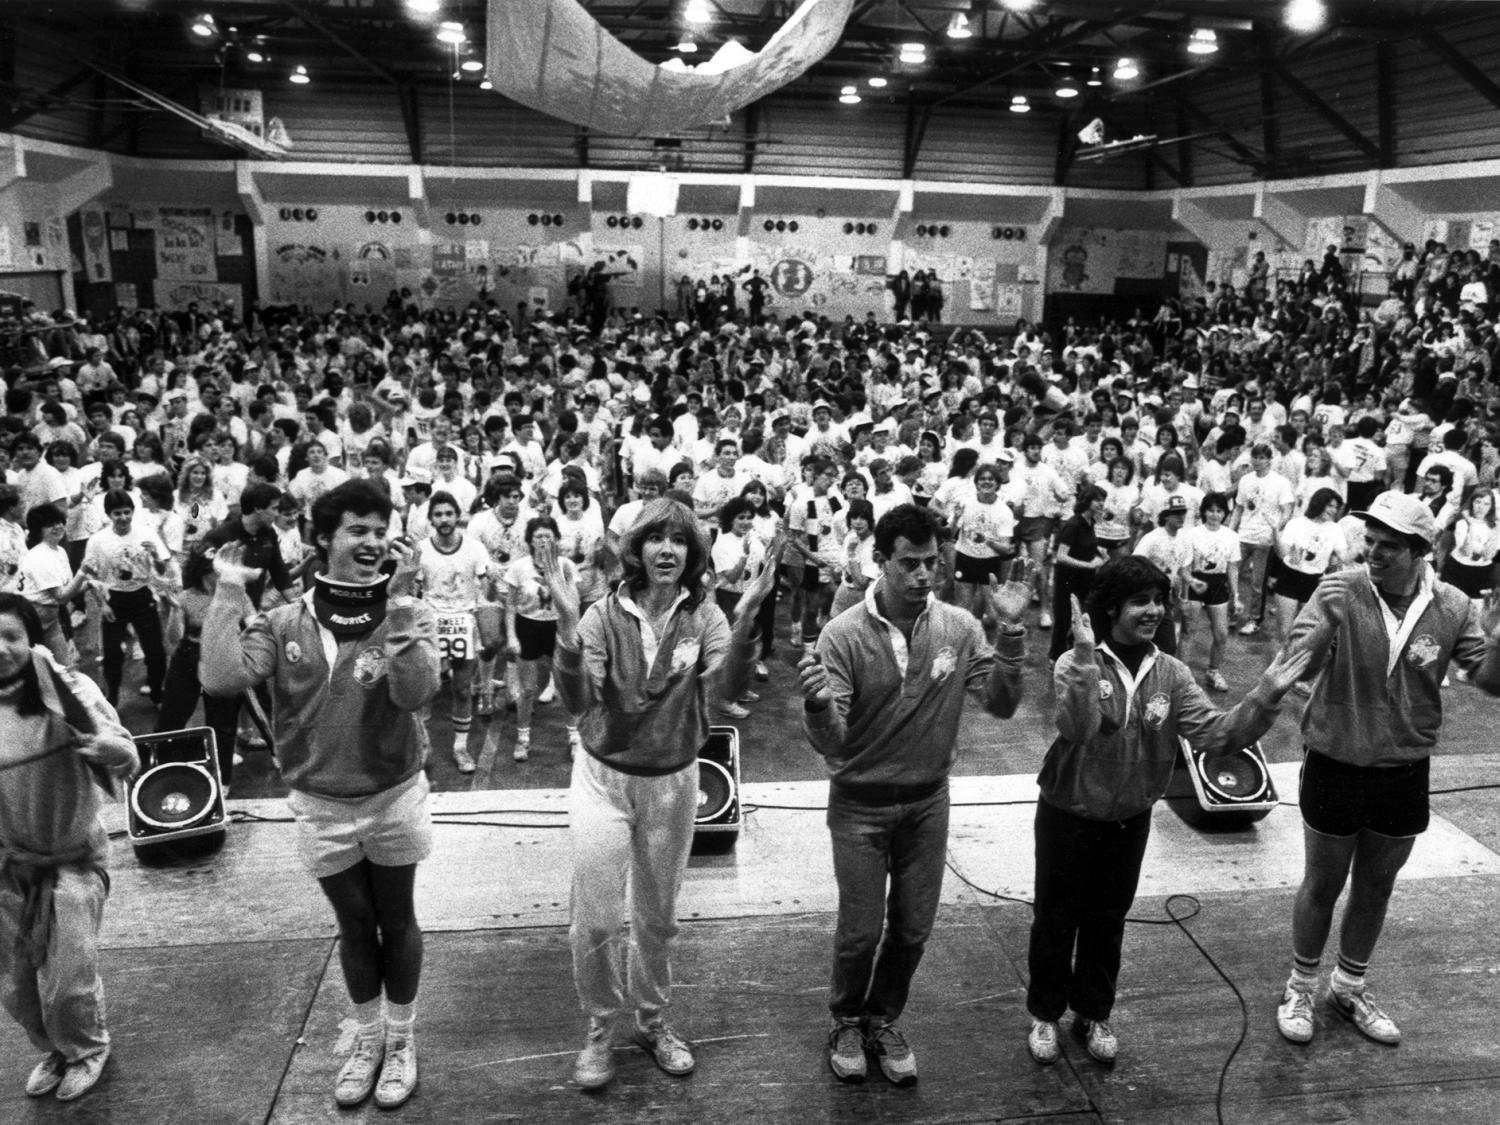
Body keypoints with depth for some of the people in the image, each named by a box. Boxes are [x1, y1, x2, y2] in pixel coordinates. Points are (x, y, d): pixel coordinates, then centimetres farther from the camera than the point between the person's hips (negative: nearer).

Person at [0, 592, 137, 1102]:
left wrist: (109, 747, -39)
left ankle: (88, 1049, 31)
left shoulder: (68, 690, -16)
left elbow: (128, 762, -17)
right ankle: (55, 1050, 44)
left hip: (72, 859, -3)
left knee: (69, 981, 0)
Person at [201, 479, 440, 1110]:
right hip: (320, 804, 1)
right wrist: (229, 597, -17)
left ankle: (400, 1039, 37)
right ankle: (367, 1040, 41)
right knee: (354, 926, 19)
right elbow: (221, 680, -20)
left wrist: (398, 599, -34)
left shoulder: (410, 615, -12)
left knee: (396, 921, 16)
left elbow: (415, 693, -29)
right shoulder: (284, 622, -7)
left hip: (393, 796, -1)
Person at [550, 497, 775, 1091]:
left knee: (657, 918, 17)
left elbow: (725, 688, -25)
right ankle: (599, 1030, 27)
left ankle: (653, 1021, 39)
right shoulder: (604, 614, -13)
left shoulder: (705, 617, -9)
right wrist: (566, 622, -39)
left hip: (672, 784, 2)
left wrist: (745, 617, -40)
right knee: (595, 921, 2)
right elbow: (577, 701, -24)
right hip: (603, 778, -1)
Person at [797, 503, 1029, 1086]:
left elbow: (1002, 704, -10)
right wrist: (817, 705, -45)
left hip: (928, 801, 3)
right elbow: (829, 743, -22)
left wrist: (1011, 634, -22)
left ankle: (883, 1019, 41)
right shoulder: (844, 635, -21)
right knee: (861, 930, 7)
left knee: (912, 927, 15)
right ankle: (846, 1021, 36)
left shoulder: (959, 627, -10)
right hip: (860, 804, -3)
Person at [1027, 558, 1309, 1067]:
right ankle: (1045, 1015, 33)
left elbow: (1213, 732, -14)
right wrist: (1086, 658, -48)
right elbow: (1076, 728, -36)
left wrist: (1264, 699, -28)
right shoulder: (1077, 664, -20)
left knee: (1108, 921, 19)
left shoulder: (1170, 673, -6)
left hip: (1130, 820, 4)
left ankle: (1093, 1014, 40)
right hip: (1068, 816, -4)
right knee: (1055, 920, 12)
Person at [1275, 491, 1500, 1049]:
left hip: (1404, 772, 3)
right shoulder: (1340, 592, -17)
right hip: (1335, 766, -3)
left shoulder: (1452, 608, -9)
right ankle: (1300, 989, 34)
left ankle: (1349, 987, 42)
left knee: (1376, 886, 20)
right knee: (1322, 885, 13)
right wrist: (1326, 625, -42)